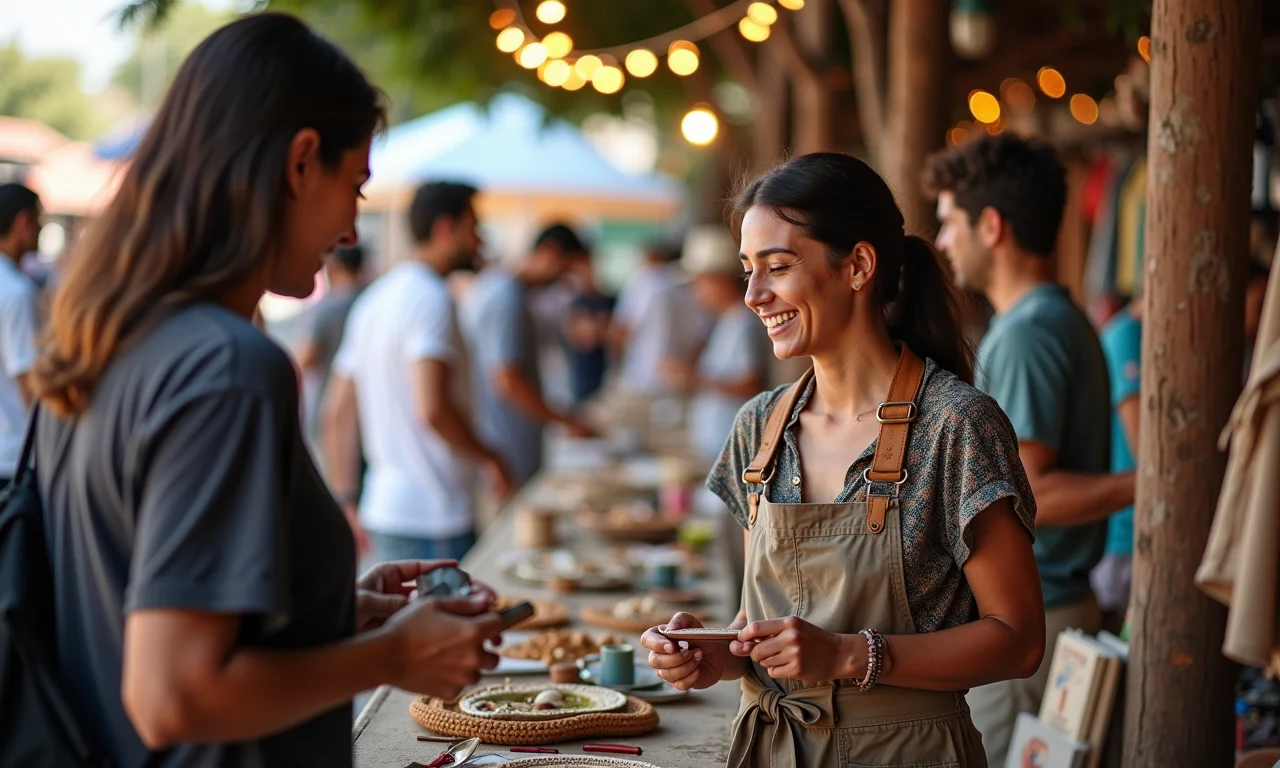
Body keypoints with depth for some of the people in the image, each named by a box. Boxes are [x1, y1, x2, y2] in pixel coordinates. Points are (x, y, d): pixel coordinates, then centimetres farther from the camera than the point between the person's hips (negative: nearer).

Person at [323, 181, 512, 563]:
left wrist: (349, 502, 17)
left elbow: (337, 413, 16)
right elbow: (432, 408, -24)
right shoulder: (430, 299, -13)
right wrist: (489, 459, -9)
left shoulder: (373, 299, 15)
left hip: (383, 511, 9)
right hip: (433, 519, -9)